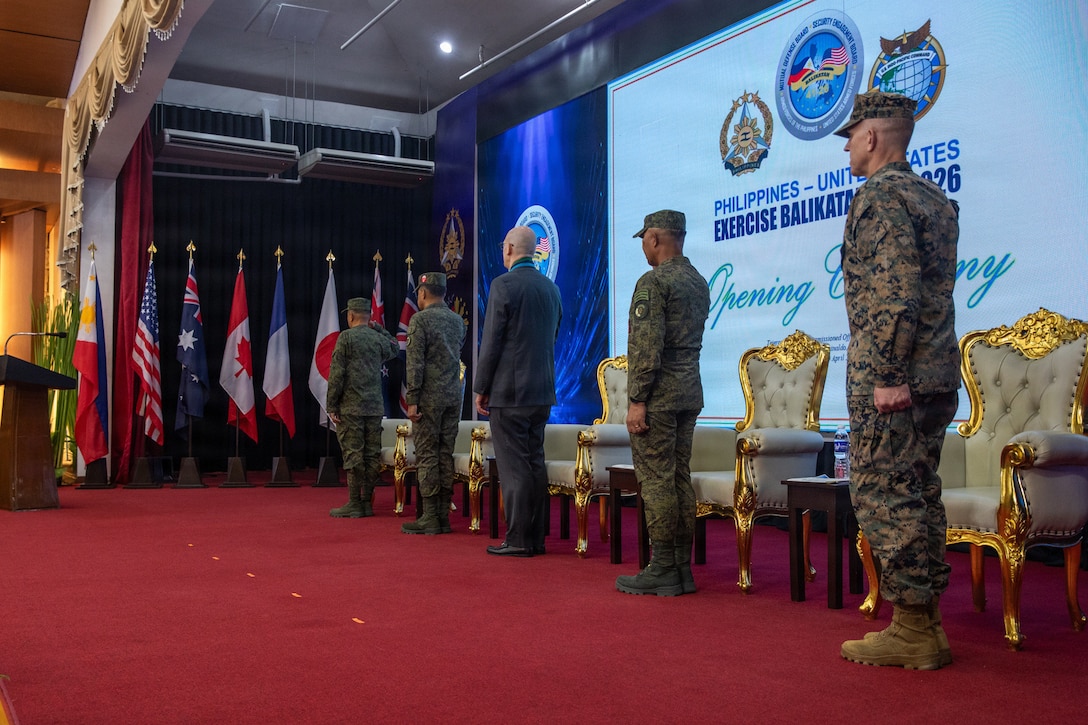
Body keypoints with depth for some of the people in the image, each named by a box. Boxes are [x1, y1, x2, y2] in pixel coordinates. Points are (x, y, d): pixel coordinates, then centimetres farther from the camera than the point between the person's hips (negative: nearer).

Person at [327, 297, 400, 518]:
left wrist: (331, 406, -5)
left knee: (353, 456, -2)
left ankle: (354, 504, 0)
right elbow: (394, 348, 32)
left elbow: (337, 374, -10)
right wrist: (377, 328, 24)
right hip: (375, 408, 5)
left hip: (350, 408, -5)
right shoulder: (379, 339, 7)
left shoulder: (346, 337, -7)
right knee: (372, 456, 7)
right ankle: (367, 502, 12)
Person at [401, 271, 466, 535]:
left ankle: (430, 518, -3)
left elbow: (414, 363, -14)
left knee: (427, 455, -3)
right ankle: (443, 515, 11)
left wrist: (412, 400, -13)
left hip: (429, 397, -6)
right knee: (445, 455, 8)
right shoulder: (457, 320, 11)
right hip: (454, 395, 6)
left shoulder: (420, 319, -9)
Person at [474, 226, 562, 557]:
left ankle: (518, 540, 0)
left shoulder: (504, 284, -11)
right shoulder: (551, 287, 11)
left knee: (514, 466, -3)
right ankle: (536, 538, 16)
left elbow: (491, 342, -12)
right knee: (534, 462, 12)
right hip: (542, 392, 7)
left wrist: (481, 388, -5)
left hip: (508, 391, -7)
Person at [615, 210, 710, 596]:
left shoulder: (653, 282, -13)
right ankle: (682, 567, 15)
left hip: (658, 395, -9)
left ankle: (662, 570, 0)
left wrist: (636, 399, -17)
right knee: (679, 479, 11)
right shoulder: (698, 282, 14)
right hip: (690, 393, 9)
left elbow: (646, 346, -19)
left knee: (656, 480, -4)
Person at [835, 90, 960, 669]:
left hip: (889, 380, -10)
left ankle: (912, 633, 1)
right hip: (937, 377, 10)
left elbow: (896, 292, -21)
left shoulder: (879, 195, -11)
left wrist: (888, 376, -21)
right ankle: (926, 623, 20)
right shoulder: (934, 197, 18)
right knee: (917, 495, 13)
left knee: (883, 496, -4)